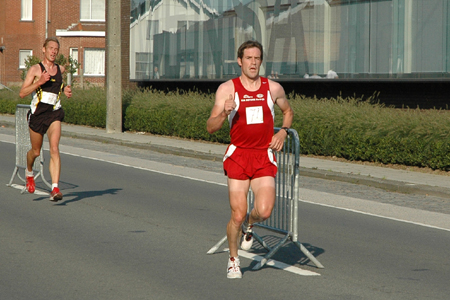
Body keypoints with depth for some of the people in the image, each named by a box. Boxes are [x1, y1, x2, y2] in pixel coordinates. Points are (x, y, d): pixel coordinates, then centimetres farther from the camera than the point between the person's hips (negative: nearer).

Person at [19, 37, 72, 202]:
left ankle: (55, 188, -25)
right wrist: (39, 82, -22)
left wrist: (65, 90, 11)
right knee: (36, 151, 14)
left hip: (54, 114, 2)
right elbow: (22, 93, -10)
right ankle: (29, 172, 49)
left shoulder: (61, 69, 9)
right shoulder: (35, 69, -4)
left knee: (54, 149, -18)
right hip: (37, 113, -2)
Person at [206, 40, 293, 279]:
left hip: (264, 158, 2)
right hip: (238, 156, -1)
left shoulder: (273, 88, 4)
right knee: (237, 216, -3)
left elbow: (288, 111, 24)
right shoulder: (227, 89, -3)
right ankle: (233, 259, 22)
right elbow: (211, 127, -6)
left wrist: (283, 132, 5)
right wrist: (224, 112, -26)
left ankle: (249, 224, 21)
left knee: (264, 211, -16)